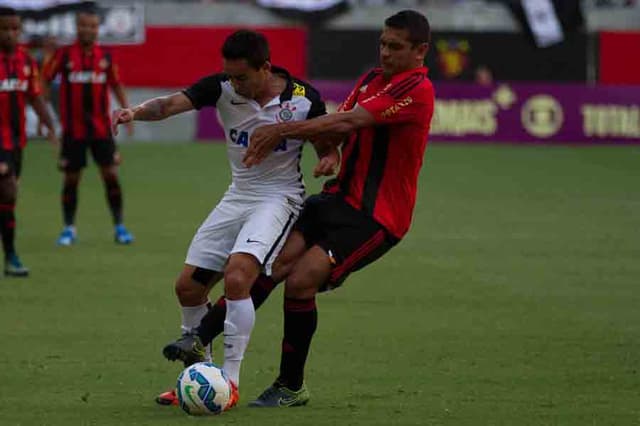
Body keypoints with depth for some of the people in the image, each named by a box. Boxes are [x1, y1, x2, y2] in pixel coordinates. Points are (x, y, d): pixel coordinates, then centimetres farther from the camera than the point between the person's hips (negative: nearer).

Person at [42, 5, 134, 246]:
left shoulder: (105, 56, 4)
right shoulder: (64, 55, -3)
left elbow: (116, 85, 15)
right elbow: (44, 80, -2)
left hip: (101, 127, 2)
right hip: (73, 129, -2)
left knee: (111, 174, -2)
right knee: (71, 178, 3)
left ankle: (119, 227, 7)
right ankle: (69, 229, 17)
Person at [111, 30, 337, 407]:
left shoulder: (304, 99, -14)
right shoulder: (222, 87, -10)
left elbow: (327, 146, 1)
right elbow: (170, 104, -24)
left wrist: (329, 160, -23)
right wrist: (137, 111, -44)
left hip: (279, 197, -5)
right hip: (238, 195, 5)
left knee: (236, 277, -26)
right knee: (188, 287, 4)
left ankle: (230, 382, -16)